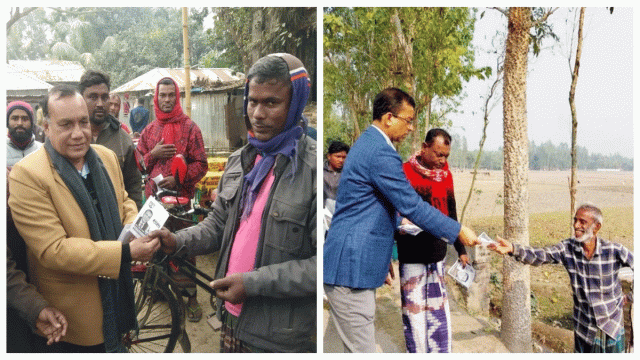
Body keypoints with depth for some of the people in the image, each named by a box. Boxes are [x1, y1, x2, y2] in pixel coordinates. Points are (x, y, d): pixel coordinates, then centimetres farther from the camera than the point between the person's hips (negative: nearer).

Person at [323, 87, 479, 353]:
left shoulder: (367, 144, 18)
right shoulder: (381, 154, -18)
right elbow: (412, 206, -17)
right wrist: (458, 231, -7)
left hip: (349, 265, 11)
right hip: (351, 269, -11)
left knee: (359, 347, 17)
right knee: (361, 349, -4)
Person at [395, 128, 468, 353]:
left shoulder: (446, 175, 9)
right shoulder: (404, 173, -9)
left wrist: (461, 250, 19)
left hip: (437, 254, 5)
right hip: (411, 258, -5)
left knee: (439, 310, 10)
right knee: (414, 310, 2)